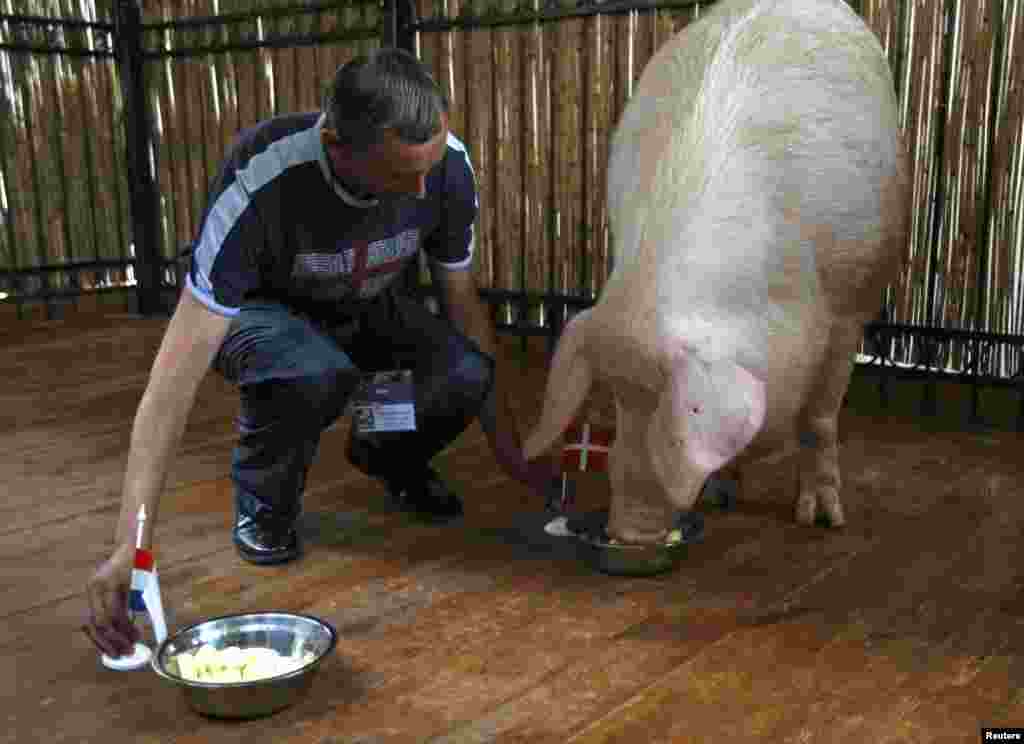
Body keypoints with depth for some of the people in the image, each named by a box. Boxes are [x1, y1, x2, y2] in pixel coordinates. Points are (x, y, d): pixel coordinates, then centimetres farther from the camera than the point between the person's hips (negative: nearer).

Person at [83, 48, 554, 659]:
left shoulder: (448, 163, -25)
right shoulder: (261, 183, -37)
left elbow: (465, 305, -9)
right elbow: (180, 368, -38)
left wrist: (509, 449, -6)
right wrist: (131, 544, -43)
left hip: (365, 309, 3)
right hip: (264, 311, -3)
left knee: (466, 373, -28)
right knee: (312, 372, -40)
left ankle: (389, 455, 8)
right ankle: (264, 503, -6)